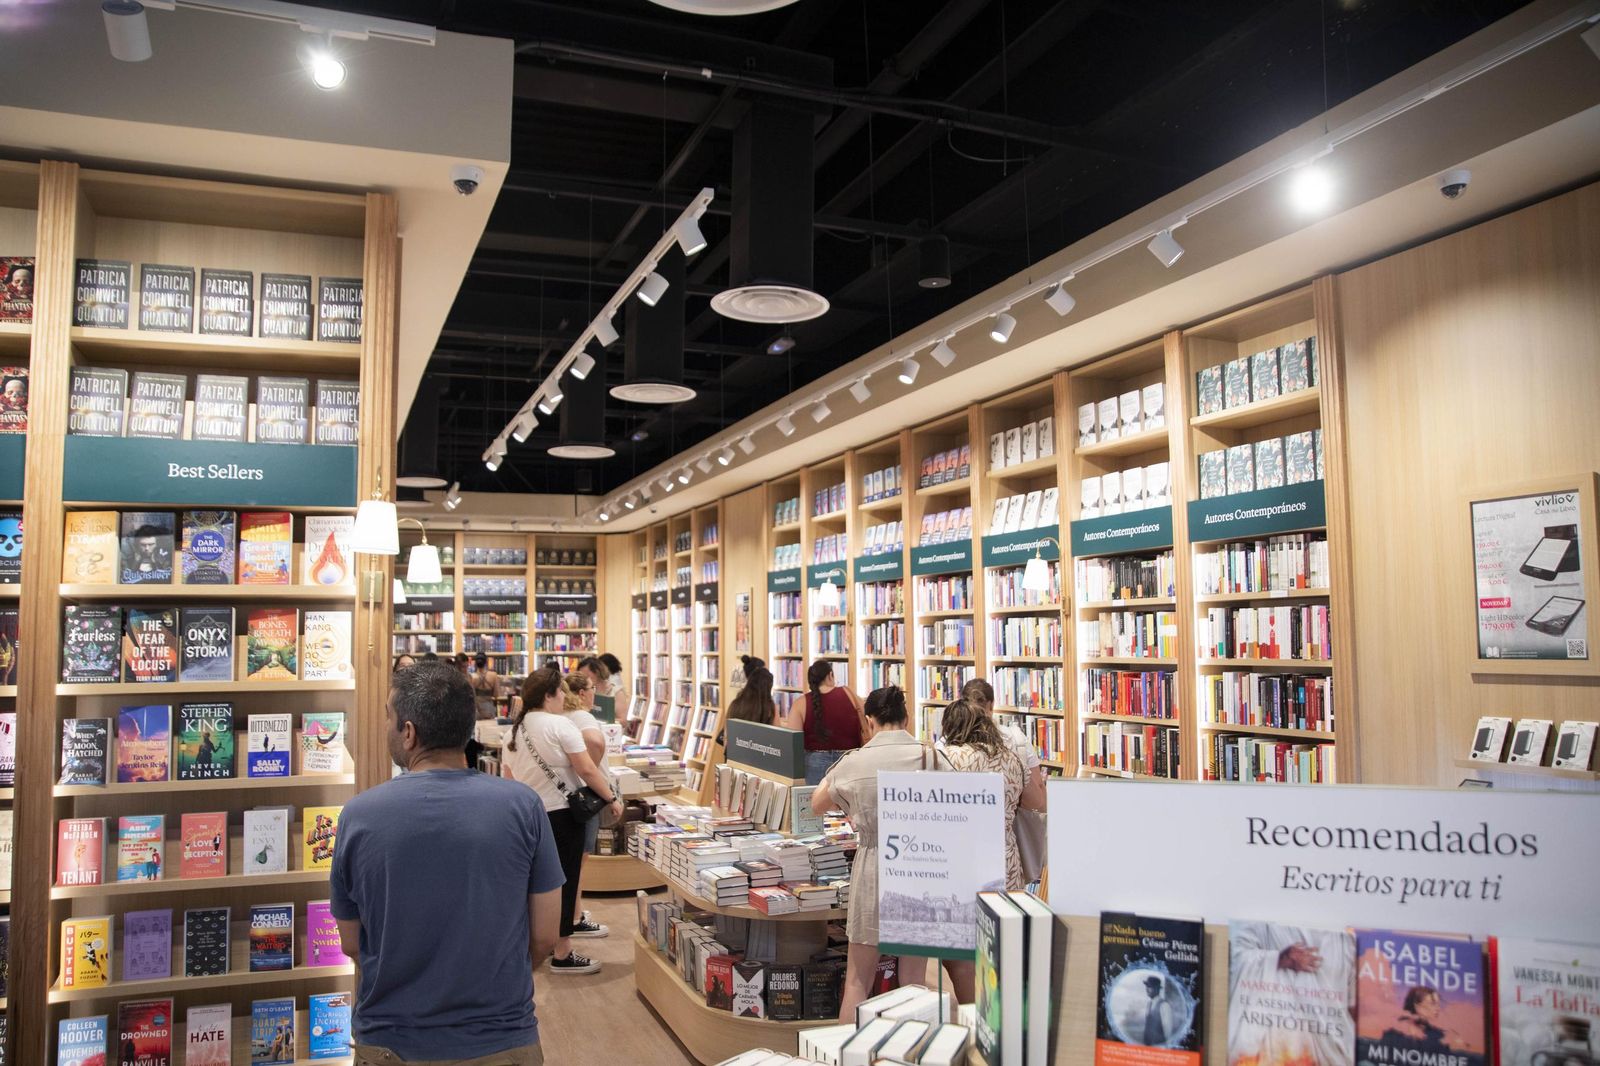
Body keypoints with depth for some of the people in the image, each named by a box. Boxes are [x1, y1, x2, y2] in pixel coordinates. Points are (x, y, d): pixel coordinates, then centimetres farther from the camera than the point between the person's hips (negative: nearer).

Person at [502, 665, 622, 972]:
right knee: (563, 882, 1)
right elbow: (587, 769, -17)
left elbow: (508, 774, 12)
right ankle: (562, 955, 7)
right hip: (560, 814, -7)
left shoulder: (515, 729, 6)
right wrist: (612, 800, -8)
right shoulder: (560, 724, -16)